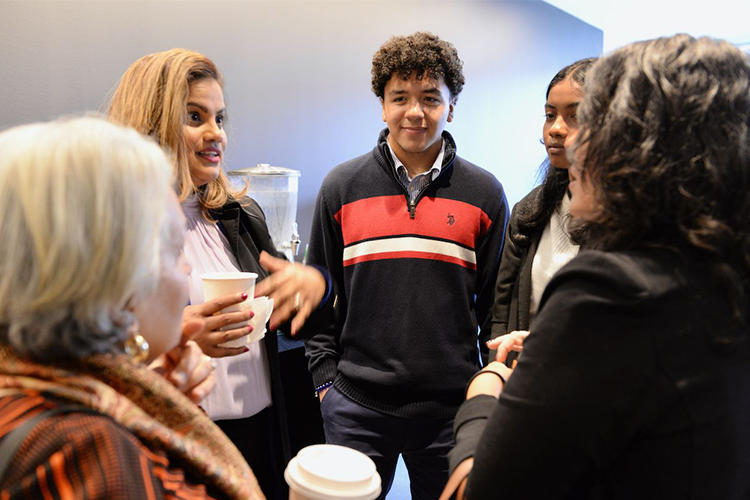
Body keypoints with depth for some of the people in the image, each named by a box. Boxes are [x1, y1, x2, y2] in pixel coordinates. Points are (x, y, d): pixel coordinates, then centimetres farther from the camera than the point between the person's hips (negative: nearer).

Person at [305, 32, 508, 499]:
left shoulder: (484, 193, 1)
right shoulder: (342, 187, 1)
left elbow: (496, 303, 5)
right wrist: (326, 377, 1)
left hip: (452, 407, 0)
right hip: (357, 405, 0)